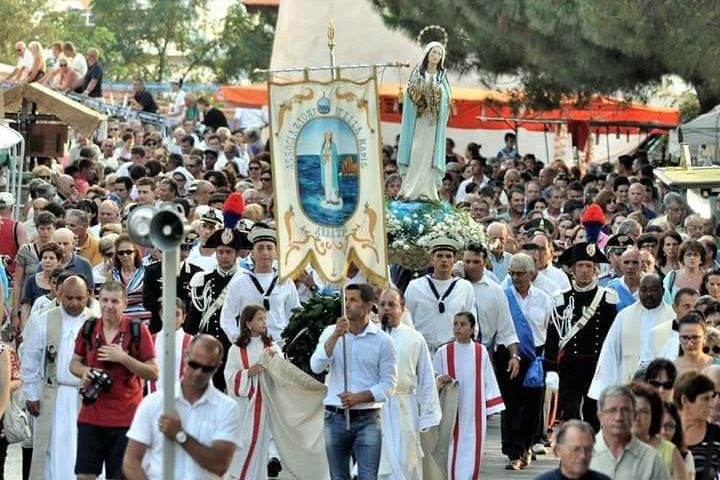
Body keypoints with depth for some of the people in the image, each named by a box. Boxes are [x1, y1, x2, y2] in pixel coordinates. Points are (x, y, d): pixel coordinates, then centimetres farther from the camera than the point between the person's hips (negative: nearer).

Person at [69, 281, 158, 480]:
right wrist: (84, 372, -7)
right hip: (91, 415, 3)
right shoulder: (89, 328, 5)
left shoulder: (138, 331, -5)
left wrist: (123, 358, -18)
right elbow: (74, 363, 17)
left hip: (125, 418, -3)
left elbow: (153, 373, -6)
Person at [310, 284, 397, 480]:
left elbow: (389, 383, -3)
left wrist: (358, 397, -16)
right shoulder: (330, 333, 5)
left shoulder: (382, 340, -2)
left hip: (367, 419, -3)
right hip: (335, 417, 3)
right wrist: (336, 336, -18)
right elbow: (316, 366, -8)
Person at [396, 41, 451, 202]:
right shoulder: (417, 73, 8)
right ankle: (410, 190, -7)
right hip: (417, 120, -1)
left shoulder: (442, 76, 12)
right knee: (415, 152, -7)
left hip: (434, 122, 1)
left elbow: (446, 100, 8)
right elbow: (411, 94, 2)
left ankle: (427, 190, -3)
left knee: (430, 153, -3)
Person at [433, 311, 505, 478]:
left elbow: (488, 380, 7)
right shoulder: (443, 352, 2)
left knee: (472, 449, 0)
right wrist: (440, 380, -17)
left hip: (475, 412, 1)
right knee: (453, 450, -1)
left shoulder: (481, 352, 4)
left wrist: (491, 407, 5)